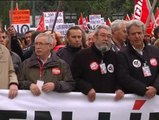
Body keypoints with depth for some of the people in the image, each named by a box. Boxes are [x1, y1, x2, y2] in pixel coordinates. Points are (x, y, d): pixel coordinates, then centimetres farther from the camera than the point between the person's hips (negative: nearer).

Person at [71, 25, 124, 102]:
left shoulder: (114, 56, 15)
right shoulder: (83, 55, 3)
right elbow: (74, 77, -3)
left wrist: (119, 89, -3)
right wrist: (87, 89, -17)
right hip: (88, 99, -3)